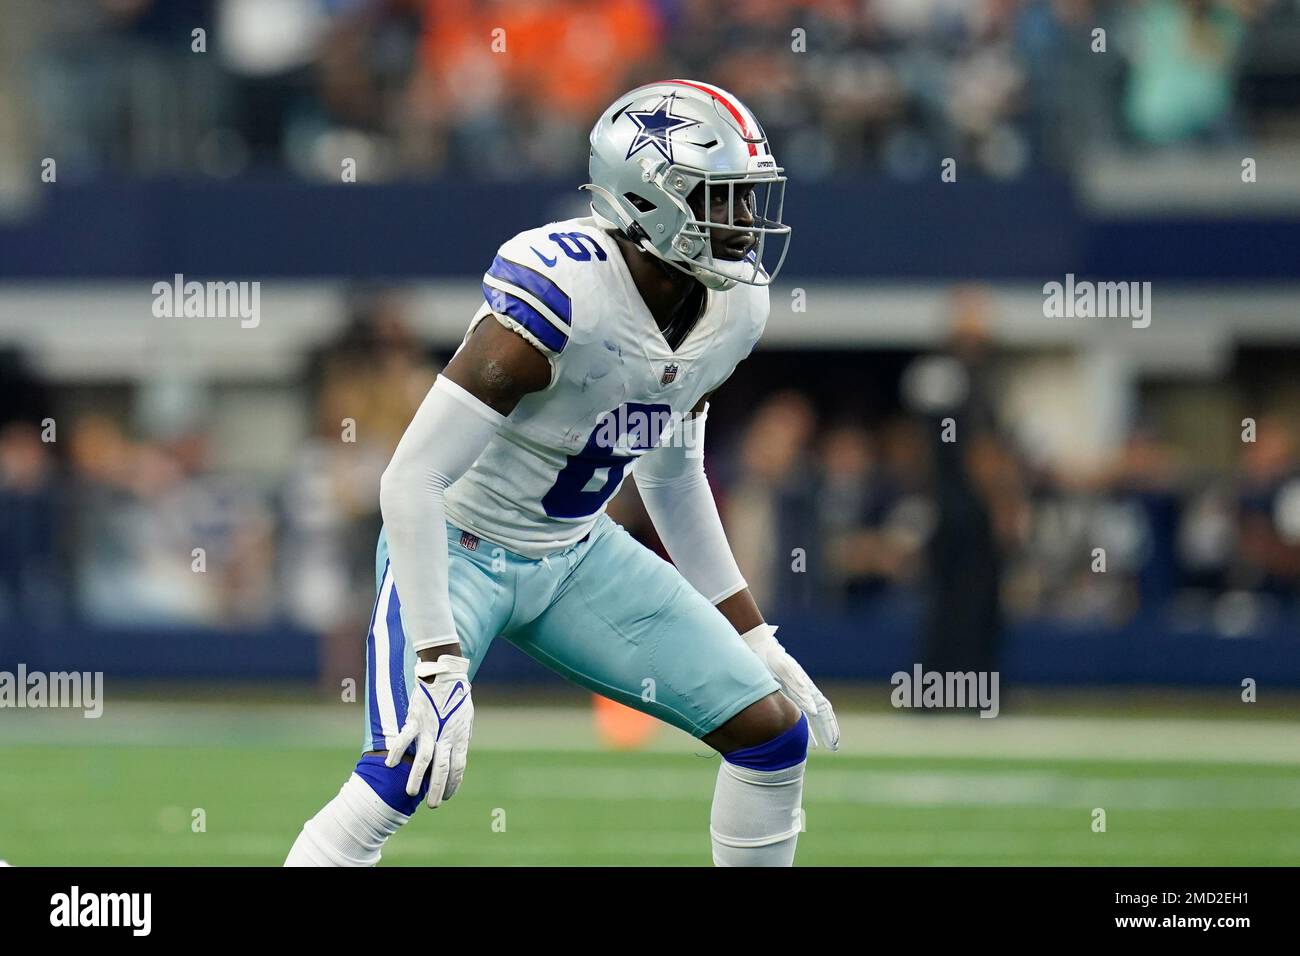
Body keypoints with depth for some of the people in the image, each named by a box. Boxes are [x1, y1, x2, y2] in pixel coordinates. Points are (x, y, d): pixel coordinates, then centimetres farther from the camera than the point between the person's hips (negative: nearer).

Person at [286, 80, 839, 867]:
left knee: (774, 731, 0)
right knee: (404, 775, -26)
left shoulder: (733, 312, -6)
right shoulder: (562, 300, -31)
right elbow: (411, 481, -30)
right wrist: (439, 668, -33)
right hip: (458, 550, -7)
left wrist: (758, 646, 13)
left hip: (578, 555, 7)